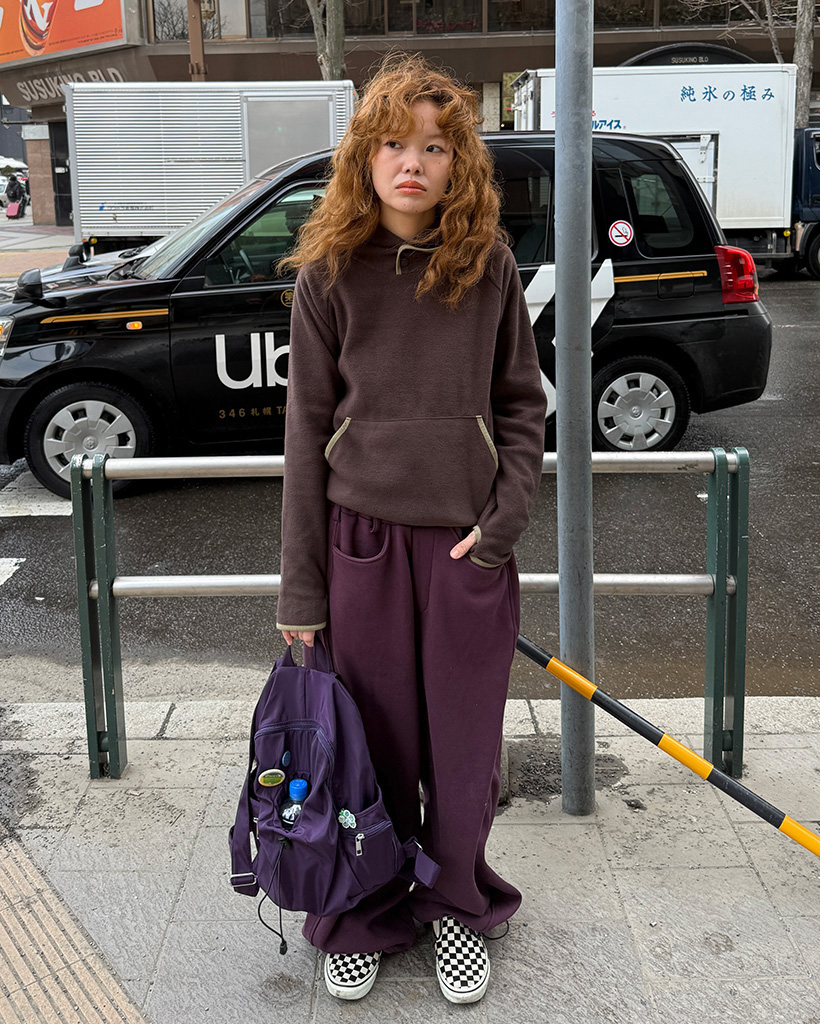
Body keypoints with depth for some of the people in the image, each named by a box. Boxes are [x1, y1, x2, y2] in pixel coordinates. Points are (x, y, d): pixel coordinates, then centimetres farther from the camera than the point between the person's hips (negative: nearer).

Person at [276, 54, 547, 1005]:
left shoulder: (488, 266, 0)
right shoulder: (329, 273, -2)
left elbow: (522, 403, 7)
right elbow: (307, 428, 0)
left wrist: (504, 519, -8)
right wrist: (301, 589, -1)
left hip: (469, 542, 1)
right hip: (362, 535, 0)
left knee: (463, 745, 10)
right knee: (371, 741, 9)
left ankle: (457, 908, 32)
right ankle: (365, 916, 30)